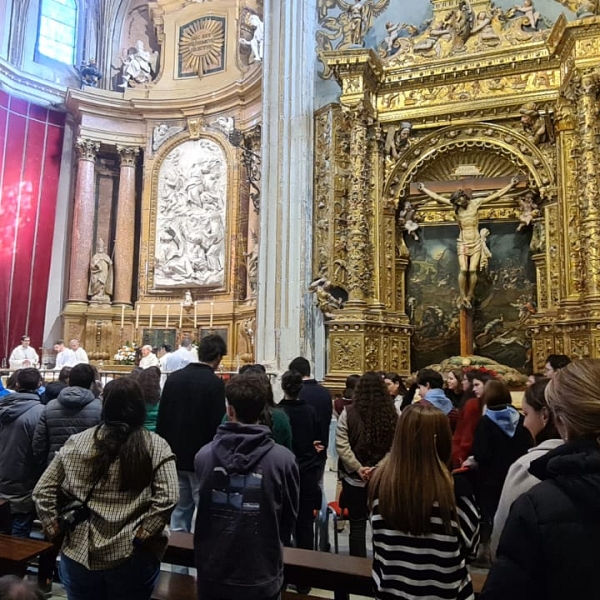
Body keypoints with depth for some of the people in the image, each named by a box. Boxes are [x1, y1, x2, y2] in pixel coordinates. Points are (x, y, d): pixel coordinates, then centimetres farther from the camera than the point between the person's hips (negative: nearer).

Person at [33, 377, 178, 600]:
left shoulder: (77, 443, -2)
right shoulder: (155, 446, -10)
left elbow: (43, 491, 0)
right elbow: (166, 499, -19)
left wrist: (55, 531, 5)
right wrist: (140, 538, -11)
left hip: (80, 554, 2)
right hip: (132, 559, -2)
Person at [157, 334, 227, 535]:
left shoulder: (174, 377, 3)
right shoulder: (215, 383, -16)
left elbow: (161, 418, 7)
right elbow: (217, 425, -18)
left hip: (175, 456, 6)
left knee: (179, 511, 16)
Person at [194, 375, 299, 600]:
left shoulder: (204, 455, -14)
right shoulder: (283, 459, -19)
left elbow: (202, 513, 3)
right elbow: (290, 518, -4)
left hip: (212, 574, 2)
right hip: (260, 577, -1)